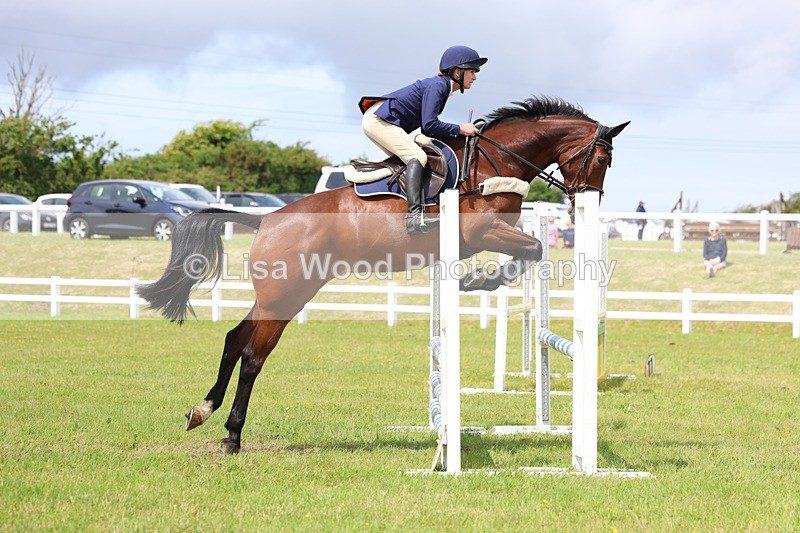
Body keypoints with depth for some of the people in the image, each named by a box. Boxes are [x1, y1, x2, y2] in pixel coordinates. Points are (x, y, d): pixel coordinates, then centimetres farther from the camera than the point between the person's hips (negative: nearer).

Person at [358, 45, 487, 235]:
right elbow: (429, 125, -22)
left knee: (407, 161, 16)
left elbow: (428, 126, 18)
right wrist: (459, 130, -13)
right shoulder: (437, 85, -14)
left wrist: (451, 134, 5)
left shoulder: (441, 86, 15)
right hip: (379, 120, -11)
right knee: (417, 156, -21)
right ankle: (414, 216, -35)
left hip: (377, 121, 11)